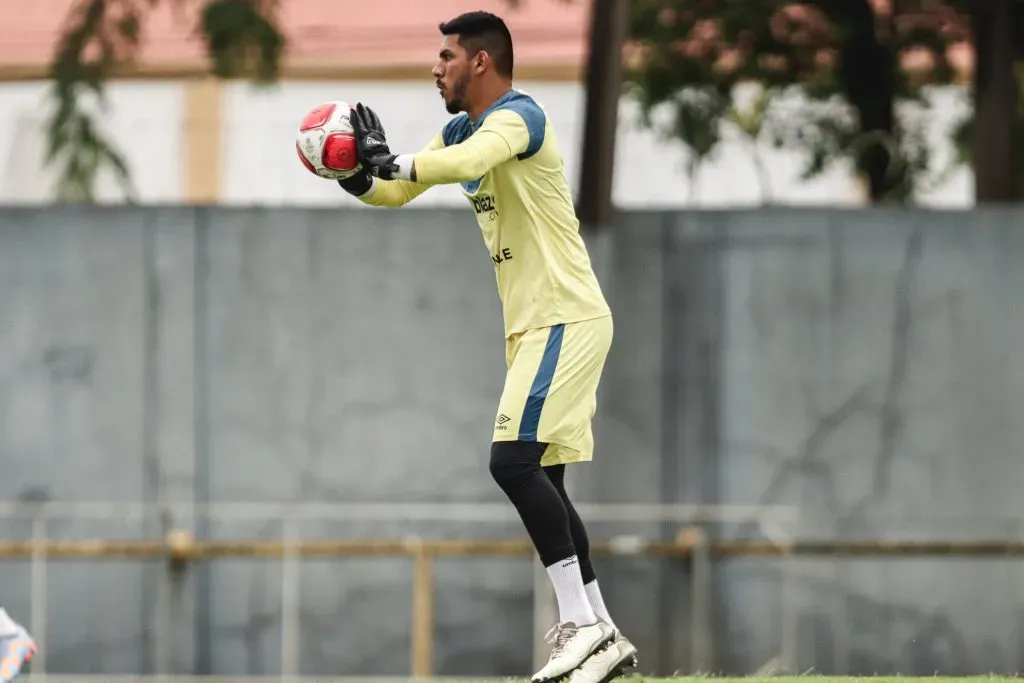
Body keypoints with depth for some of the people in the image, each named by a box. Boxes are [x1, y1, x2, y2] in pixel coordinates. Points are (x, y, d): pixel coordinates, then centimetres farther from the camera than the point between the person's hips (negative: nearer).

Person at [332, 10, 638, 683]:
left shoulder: (518, 116, -14)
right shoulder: (461, 129, 15)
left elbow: (466, 163, -35)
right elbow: (399, 190, 15)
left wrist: (394, 163, -25)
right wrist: (361, 179, -6)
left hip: (566, 320, -10)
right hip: (532, 325, 10)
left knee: (514, 462, -20)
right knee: (541, 483, 10)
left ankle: (582, 622, -19)